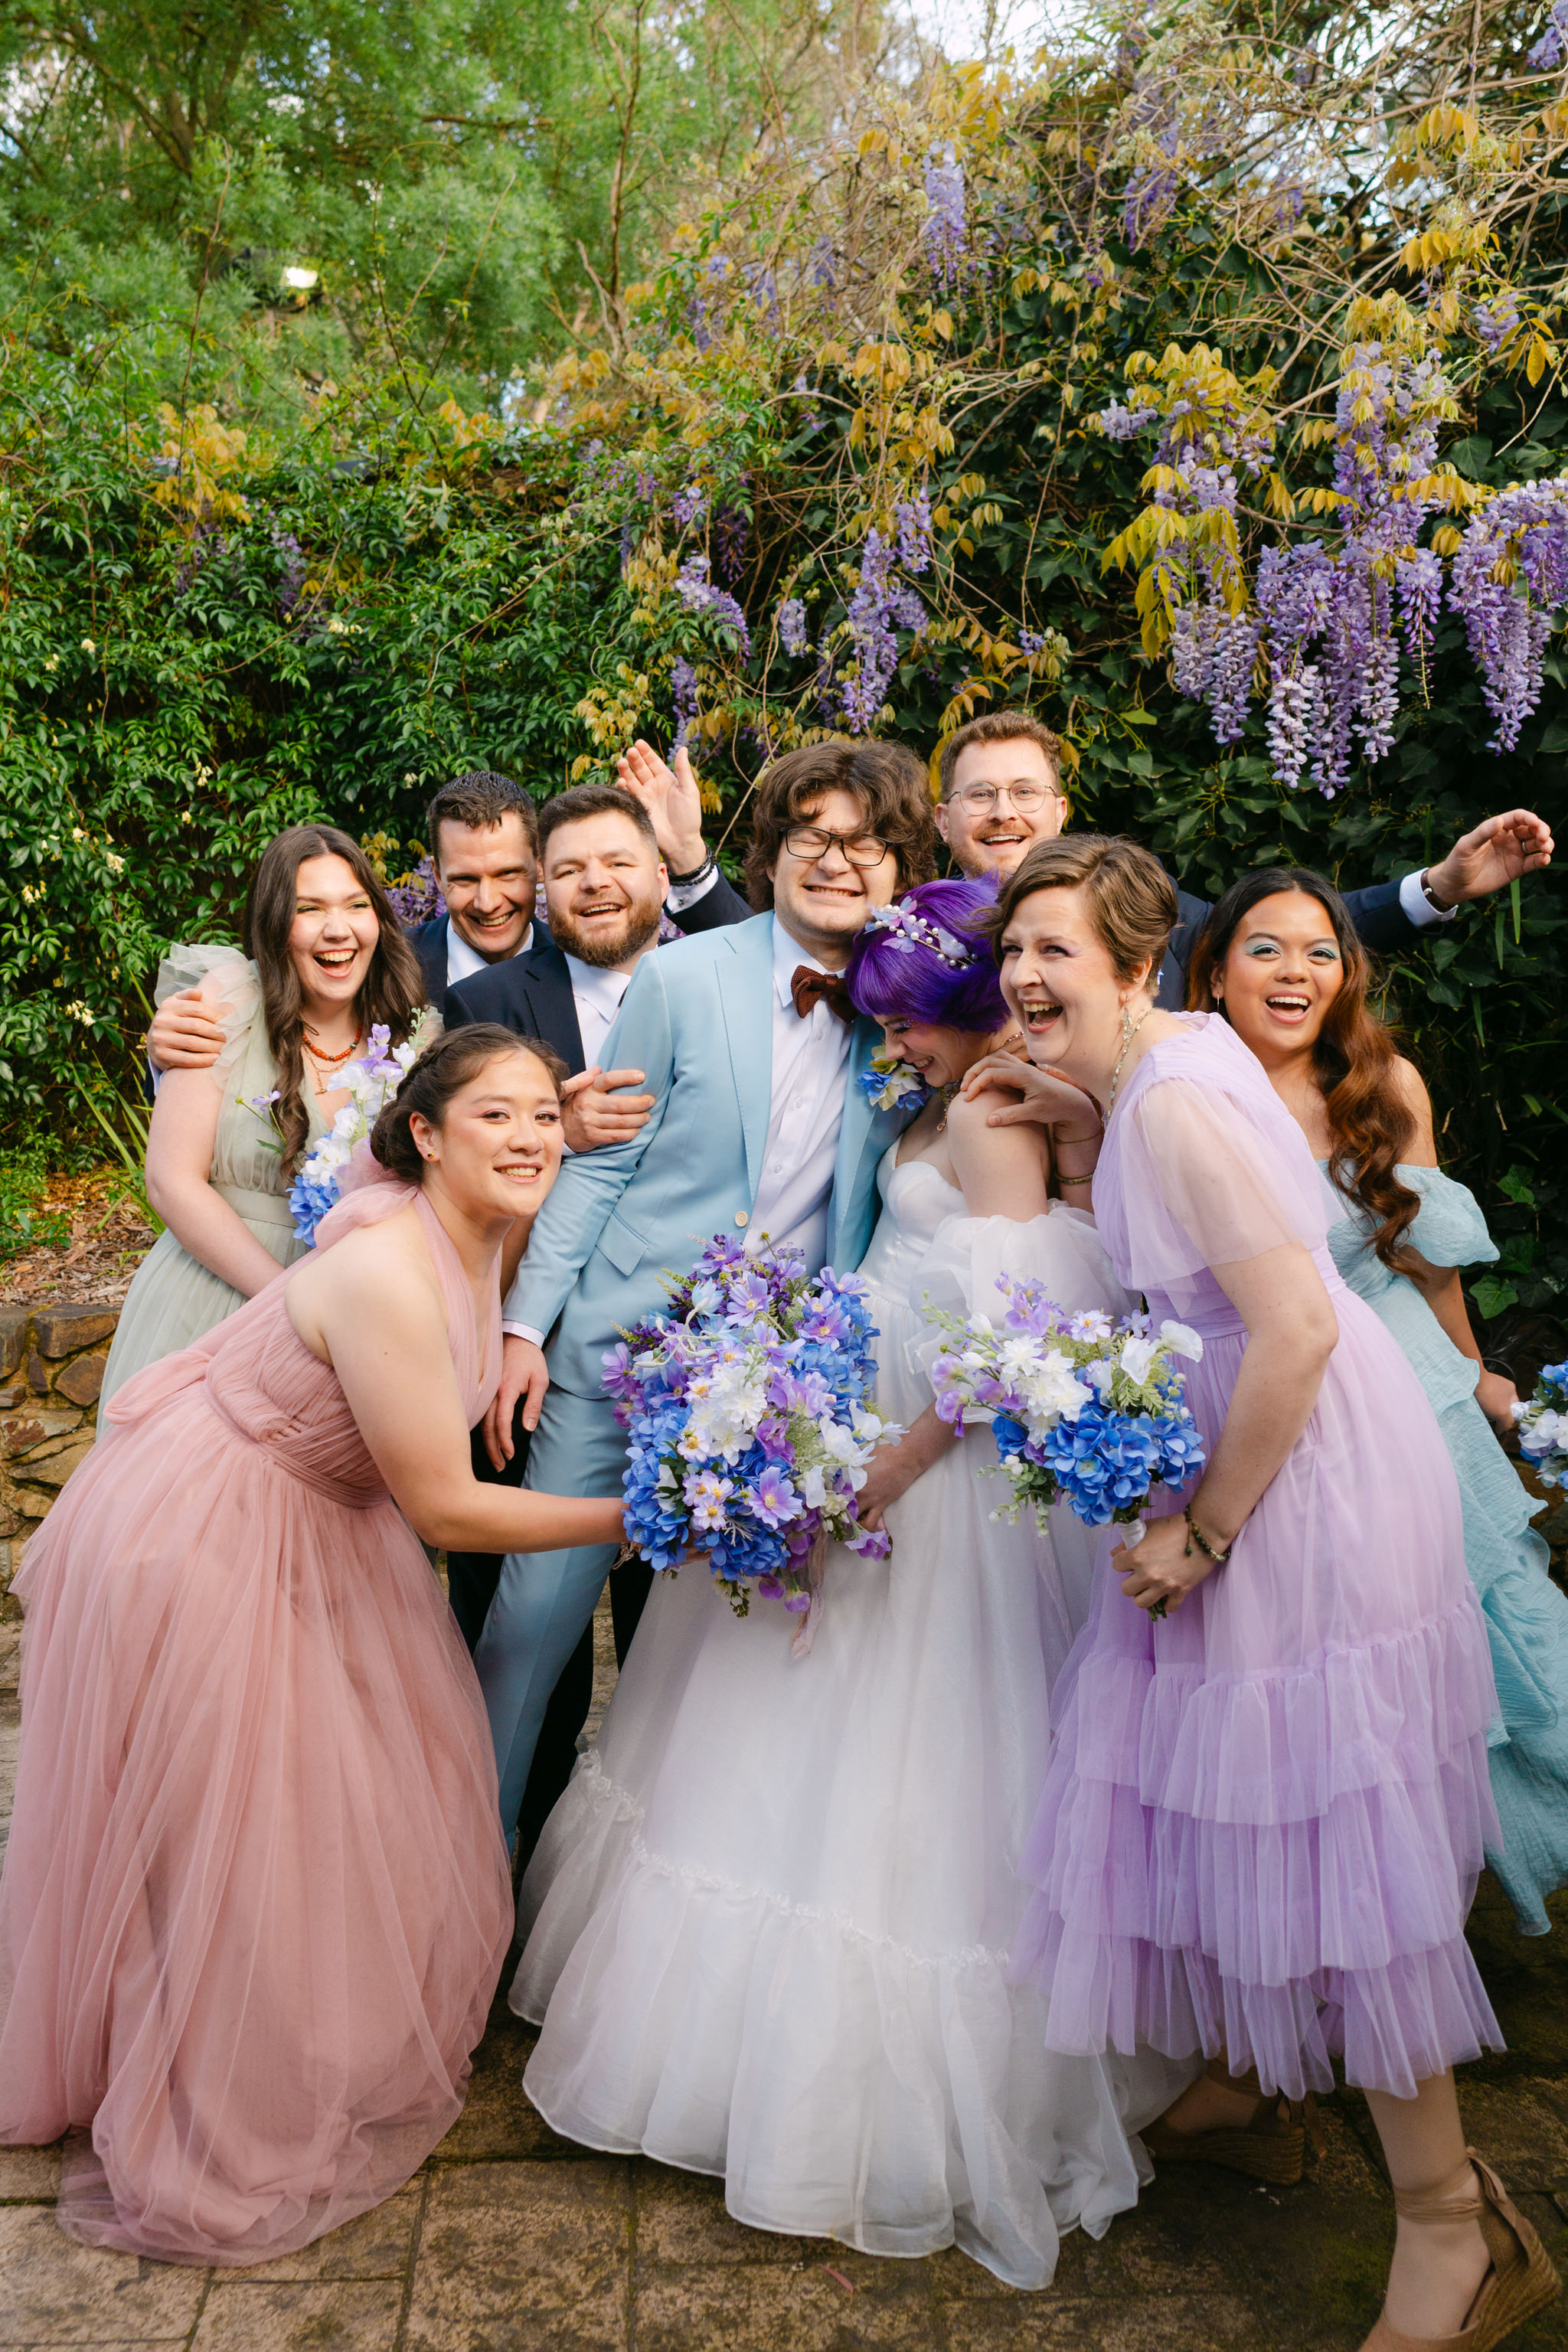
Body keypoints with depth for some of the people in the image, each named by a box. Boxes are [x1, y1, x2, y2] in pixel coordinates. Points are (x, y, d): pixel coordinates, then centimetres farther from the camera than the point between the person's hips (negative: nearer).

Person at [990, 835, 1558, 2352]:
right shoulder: (1147, 1074, 8)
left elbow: (1299, 1323, -27)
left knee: (1320, 1814, -1)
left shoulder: (1172, 1101, -22)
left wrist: (1207, 1530, -20)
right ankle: (1241, 2091, 40)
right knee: (1232, 1791, 19)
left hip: (1303, 1468, -10)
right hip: (1240, 1445, 10)